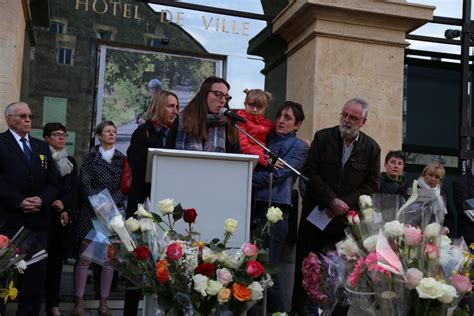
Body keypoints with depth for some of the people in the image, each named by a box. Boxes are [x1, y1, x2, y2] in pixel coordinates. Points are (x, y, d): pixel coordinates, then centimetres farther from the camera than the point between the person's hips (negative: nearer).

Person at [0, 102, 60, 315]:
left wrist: (42, 200, -7)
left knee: (36, 273, 6)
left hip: (38, 220, 5)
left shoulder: (42, 146, 18)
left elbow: (54, 182, 11)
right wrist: (19, 202, -16)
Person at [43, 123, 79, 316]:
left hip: (64, 216, 4)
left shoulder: (70, 161, 15)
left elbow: (75, 188, 6)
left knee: (56, 260, 4)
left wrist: (63, 204, -11)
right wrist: (55, 207, -10)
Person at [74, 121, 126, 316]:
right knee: (85, 258, -3)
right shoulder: (91, 158, 5)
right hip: (92, 213, -2)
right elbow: (85, 185, -3)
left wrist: (111, 202, -12)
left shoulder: (122, 159, 8)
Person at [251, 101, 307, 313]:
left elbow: (276, 175, -8)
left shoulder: (298, 146, 3)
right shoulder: (267, 140, 21)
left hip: (274, 211, -5)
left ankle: (275, 311, 9)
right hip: (253, 208, 6)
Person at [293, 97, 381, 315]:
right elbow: (310, 171, -6)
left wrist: (345, 203, -11)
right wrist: (331, 200, -15)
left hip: (347, 218, 1)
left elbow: (372, 184, 2)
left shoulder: (372, 148, 4)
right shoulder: (322, 137, 0)